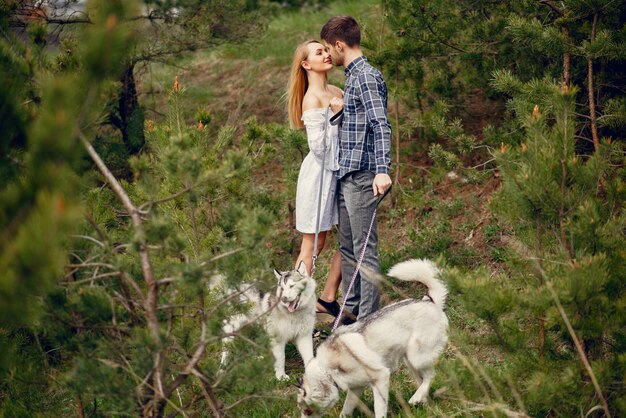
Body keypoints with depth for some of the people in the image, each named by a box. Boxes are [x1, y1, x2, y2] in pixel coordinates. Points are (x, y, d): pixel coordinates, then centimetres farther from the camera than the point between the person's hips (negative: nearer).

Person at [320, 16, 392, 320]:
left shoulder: (366, 77, -14)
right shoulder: (353, 76, 17)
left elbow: (381, 125, -24)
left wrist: (382, 170, -33)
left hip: (361, 177, -10)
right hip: (346, 175, 10)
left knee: (365, 250, -7)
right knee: (348, 247, 15)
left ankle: (369, 318, -5)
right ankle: (350, 309, 23)